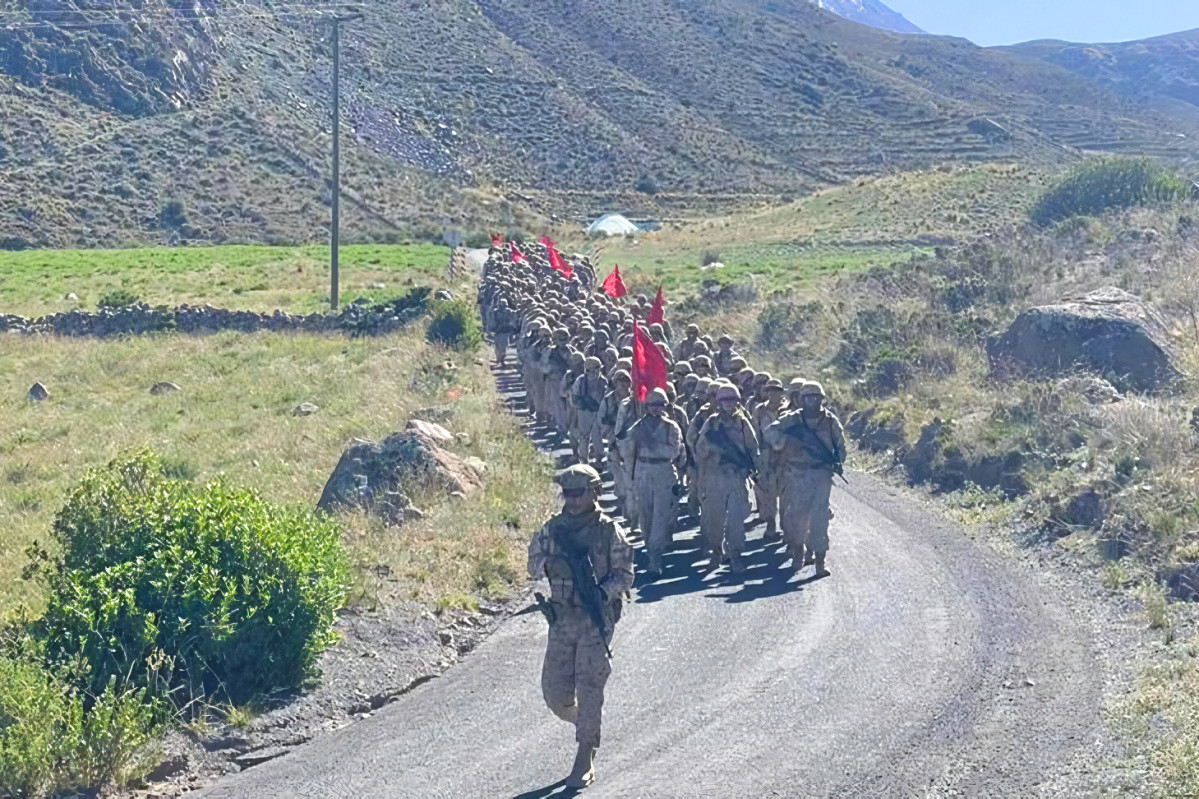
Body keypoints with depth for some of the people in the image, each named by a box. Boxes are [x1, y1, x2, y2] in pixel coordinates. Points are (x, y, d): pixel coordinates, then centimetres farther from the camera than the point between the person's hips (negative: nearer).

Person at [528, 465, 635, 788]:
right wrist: (551, 563, -12)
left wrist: (604, 592, -22)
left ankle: (585, 760, 0)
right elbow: (533, 564, 10)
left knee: (589, 688, -6)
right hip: (562, 616, 4)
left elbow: (624, 575, -4)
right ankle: (586, 725, 35)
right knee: (555, 691, 4)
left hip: (597, 618, -4)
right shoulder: (553, 529, 6)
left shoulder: (610, 531, -4)